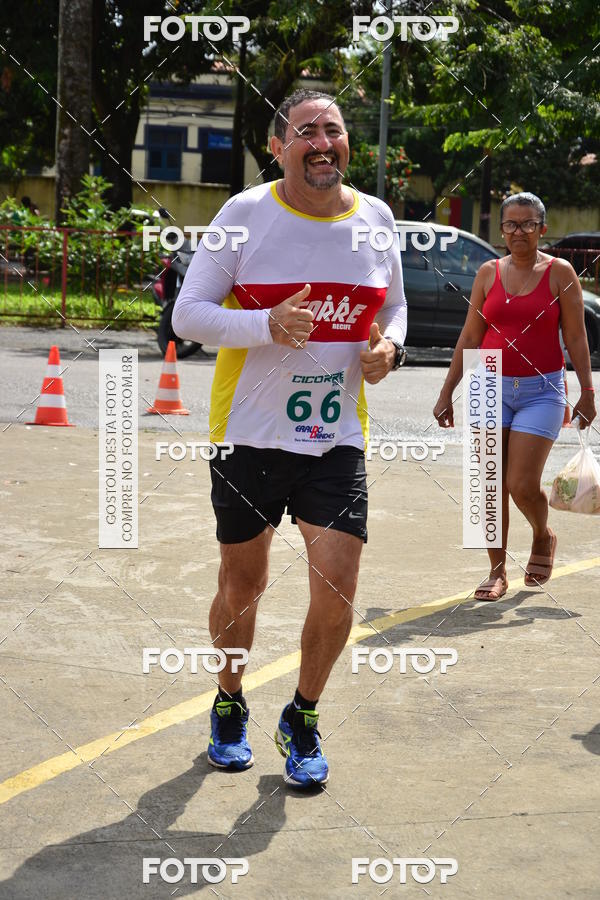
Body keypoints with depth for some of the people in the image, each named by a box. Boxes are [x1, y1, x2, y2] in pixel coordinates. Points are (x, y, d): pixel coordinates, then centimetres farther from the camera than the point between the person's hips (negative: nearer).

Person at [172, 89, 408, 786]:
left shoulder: (375, 217, 4)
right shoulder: (246, 213, -7)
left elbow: (393, 305, 20)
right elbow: (187, 314, -8)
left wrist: (390, 347, -3)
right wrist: (267, 324, -24)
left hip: (337, 440, 2)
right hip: (249, 435, -2)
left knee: (336, 594, -5)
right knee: (241, 586, 11)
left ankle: (302, 721, 21)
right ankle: (229, 709, 38)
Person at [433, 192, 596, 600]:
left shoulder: (560, 273, -1)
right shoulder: (489, 273, 7)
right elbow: (470, 337, 10)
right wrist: (447, 393, 8)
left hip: (542, 390, -3)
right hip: (491, 387, 3)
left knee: (523, 485, -9)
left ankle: (544, 538, 23)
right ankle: (498, 571, 13)